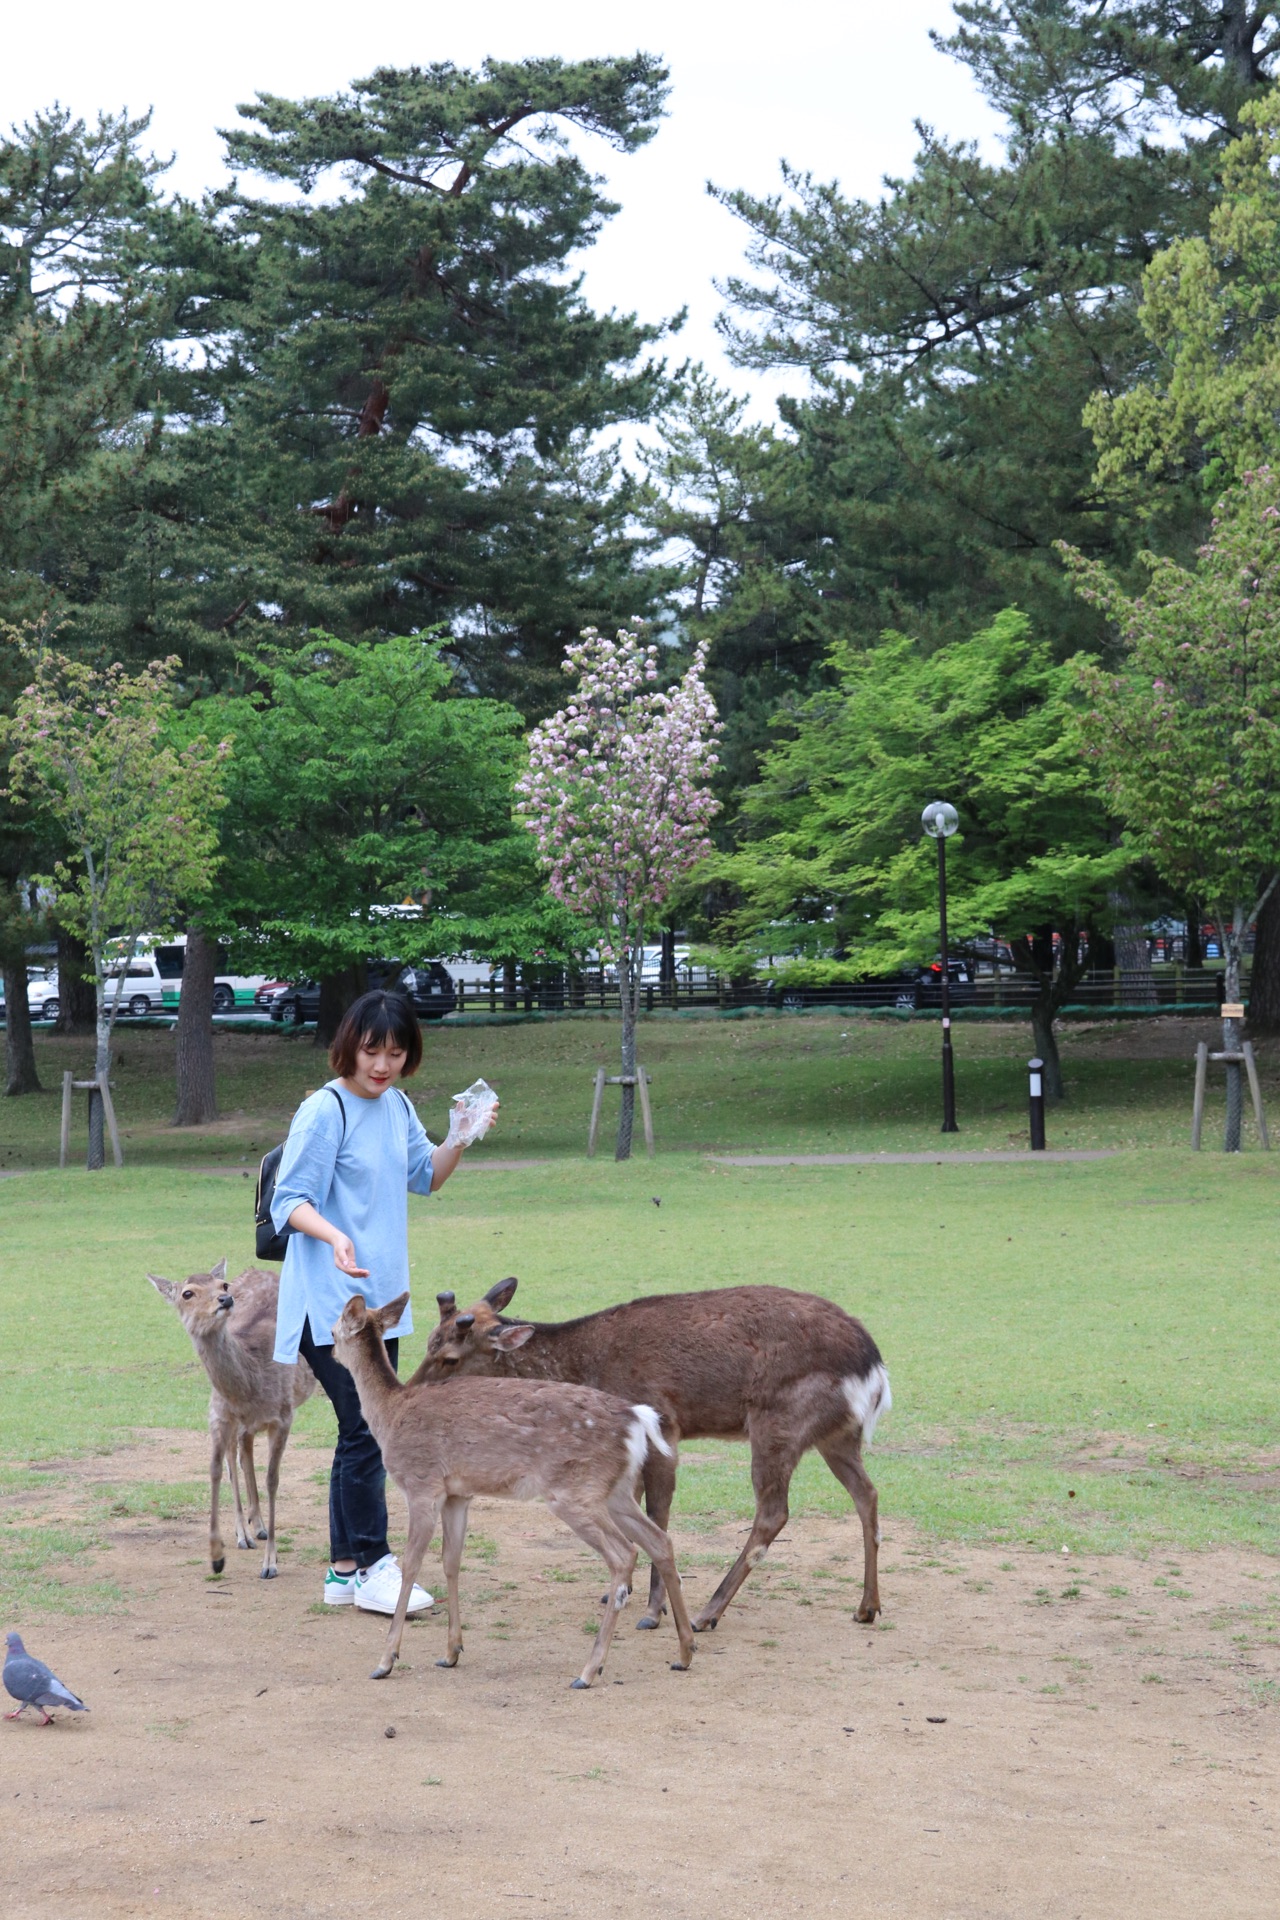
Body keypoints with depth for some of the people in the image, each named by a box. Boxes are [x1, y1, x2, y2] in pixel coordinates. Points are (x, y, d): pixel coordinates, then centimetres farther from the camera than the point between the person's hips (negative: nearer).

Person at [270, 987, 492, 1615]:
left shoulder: (396, 1105, 10)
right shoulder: (325, 1111, -13)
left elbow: (425, 1177, 22)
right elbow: (290, 1201, -14)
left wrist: (460, 1140, 4)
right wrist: (333, 1235, -32)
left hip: (380, 1296, 8)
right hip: (331, 1300, -8)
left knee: (364, 1432, 11)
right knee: (365, 1431, -9)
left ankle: (345, 1570, 17)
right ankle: (372, 1568, -1)